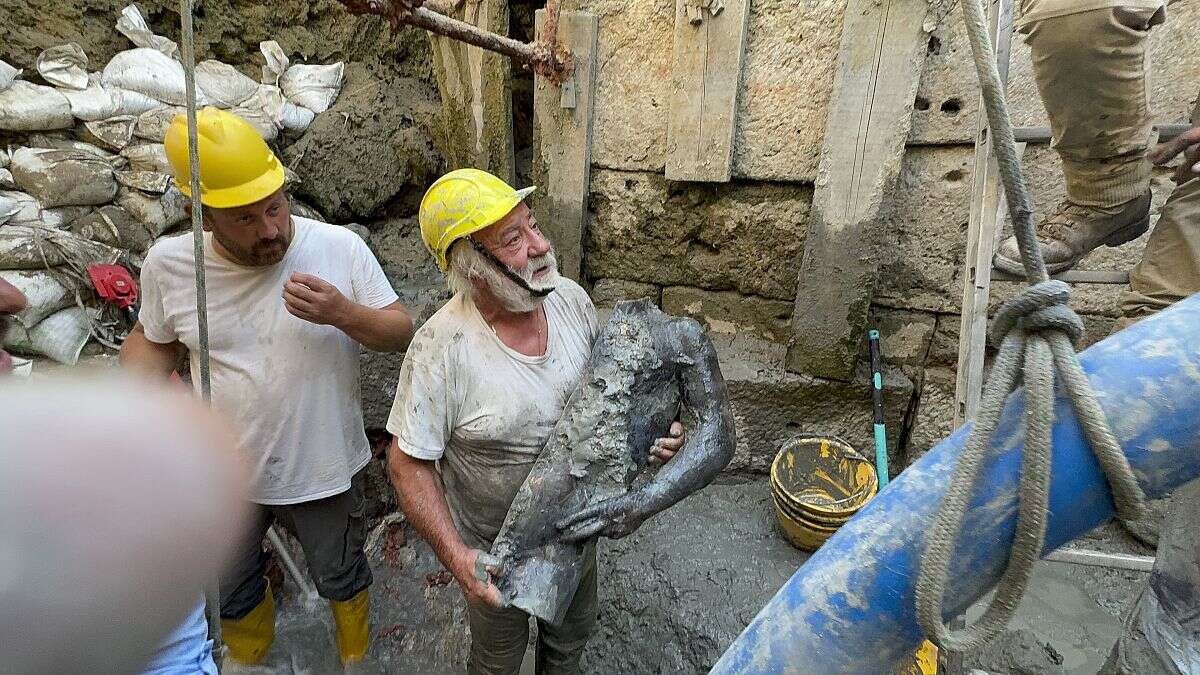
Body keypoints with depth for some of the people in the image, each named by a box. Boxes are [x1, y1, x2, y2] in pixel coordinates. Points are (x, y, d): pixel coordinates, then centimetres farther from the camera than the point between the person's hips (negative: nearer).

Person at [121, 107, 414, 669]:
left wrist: (343, 314, -32)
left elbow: (401, 332, -13)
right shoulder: (168, 263, -11)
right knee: (230, 589, 27)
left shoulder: (340, 248, -19)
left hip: (324, 469, -2)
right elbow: (153, 340, 7)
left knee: (340, 576, 22)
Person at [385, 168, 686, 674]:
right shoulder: (441, 346, -30)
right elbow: (408, 462, -20)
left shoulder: (570, 297, -14)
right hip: (494, 551, -4)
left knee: (573, 633, 32)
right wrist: (456, 557, -27)